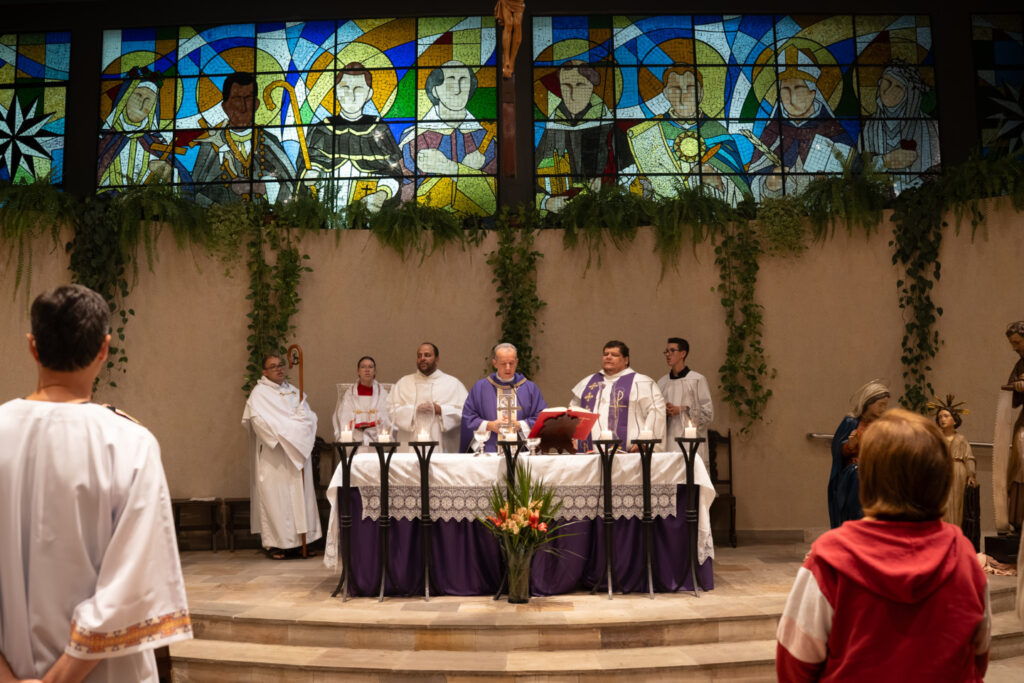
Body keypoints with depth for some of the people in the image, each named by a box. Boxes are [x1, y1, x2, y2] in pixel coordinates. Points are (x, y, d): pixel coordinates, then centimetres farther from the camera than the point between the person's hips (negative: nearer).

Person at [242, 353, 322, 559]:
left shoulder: (293, 391, 17)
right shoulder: (259, 393, -1)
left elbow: (309, 417, 12)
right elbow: (260, 420, -14)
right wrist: (286, 432, -14)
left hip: (296, 452, 6)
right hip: (273, 456, -6)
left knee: (298, 494, 2)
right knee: (274, 495, -7)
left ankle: (297, 539, 6)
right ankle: (273, 543, -2)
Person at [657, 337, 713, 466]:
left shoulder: (698, 380, 1)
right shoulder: (662, 383, 15)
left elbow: (708, 412, -3)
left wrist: (681, 410, -10)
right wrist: (662, 411, -5)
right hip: (668, 442, 4)